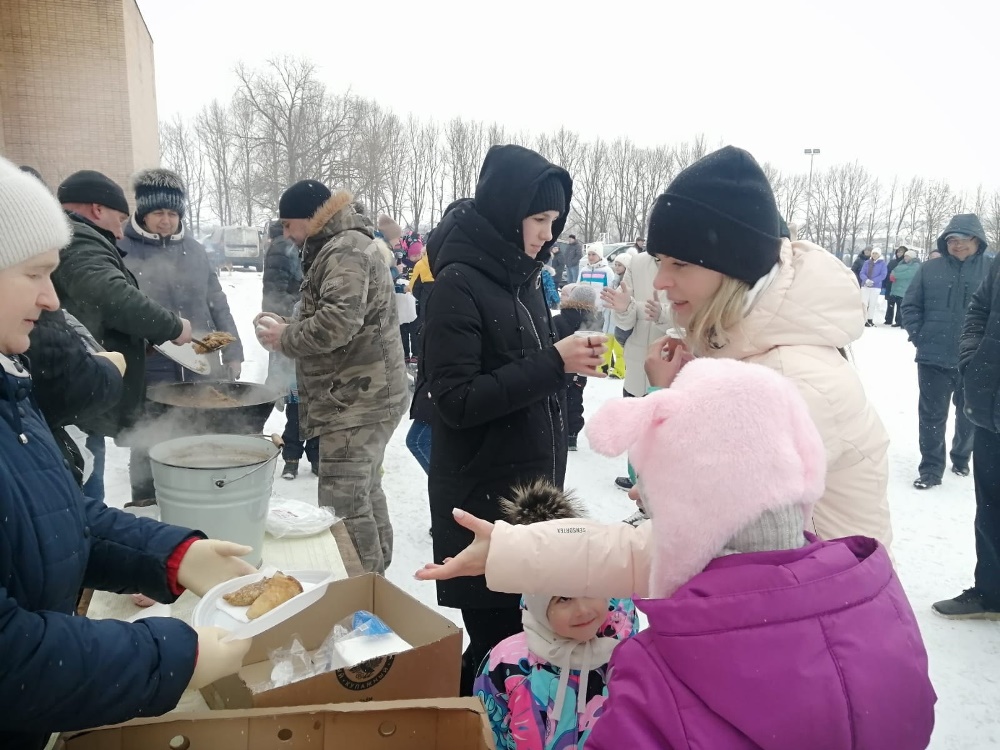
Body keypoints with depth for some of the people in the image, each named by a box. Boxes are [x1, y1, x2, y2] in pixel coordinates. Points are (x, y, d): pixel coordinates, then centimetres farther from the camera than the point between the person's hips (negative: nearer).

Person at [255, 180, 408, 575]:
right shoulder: (344, 246, 19)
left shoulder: (346, 250, -15)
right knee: (365, 492, 20)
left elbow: (338, 321, -29)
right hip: (365, 396, 11)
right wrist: (288, 326, 8)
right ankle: (375, 579, 34)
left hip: (356, 400, -11)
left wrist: (286, 339, -13)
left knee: (343, 505, -8)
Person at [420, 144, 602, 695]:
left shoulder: (523, 277, 10)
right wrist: (553, 362, -20)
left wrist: (571, 359, 0)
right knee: (498, 639, 2)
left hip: (534, 487, 7)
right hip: (482, 499, -7)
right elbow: (456, 401, -19)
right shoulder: (457, 284, -14)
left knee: (529, 630, 13)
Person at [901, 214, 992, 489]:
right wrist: (918, 336, -6)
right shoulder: (930, 268, -1)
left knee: (970, 415, 17)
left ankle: (961, 459, 38)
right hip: (934, 358, 0)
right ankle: (931, 469, 15)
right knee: (932, 415, 5)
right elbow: (910, 305, 3)